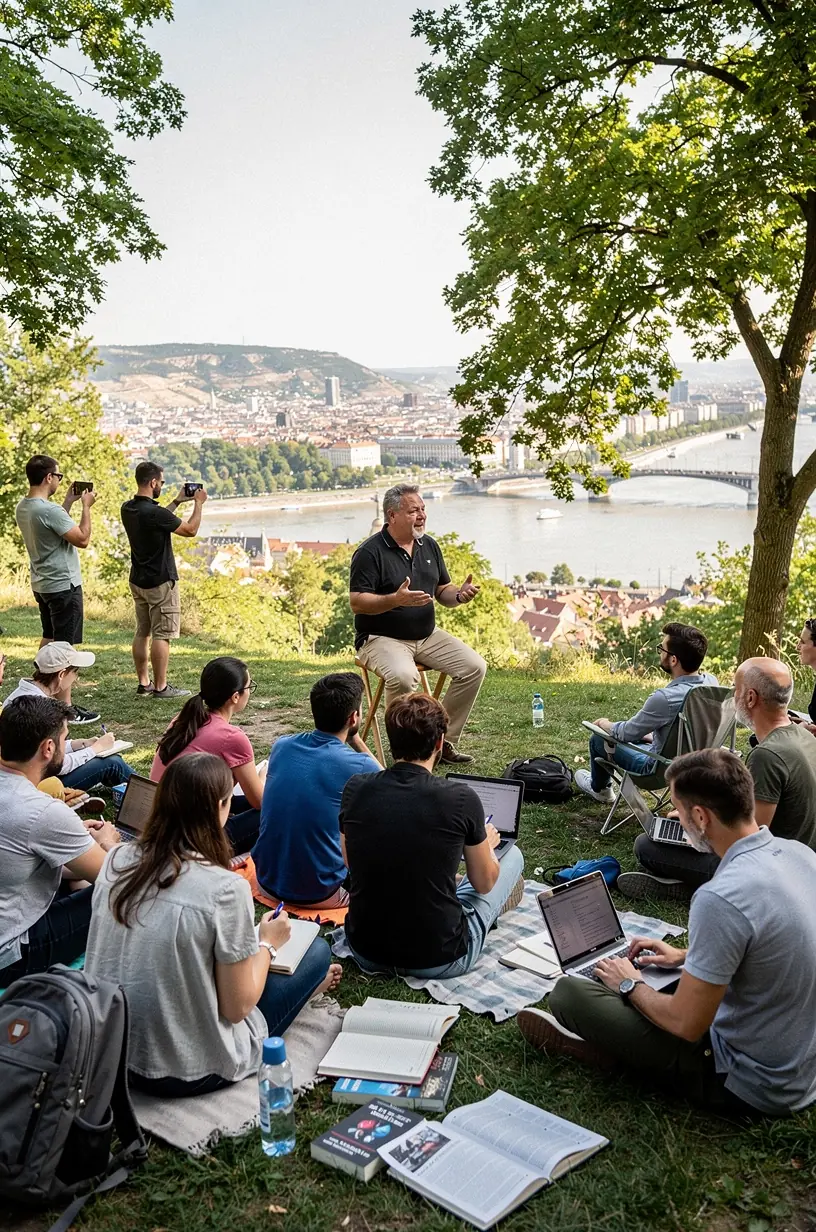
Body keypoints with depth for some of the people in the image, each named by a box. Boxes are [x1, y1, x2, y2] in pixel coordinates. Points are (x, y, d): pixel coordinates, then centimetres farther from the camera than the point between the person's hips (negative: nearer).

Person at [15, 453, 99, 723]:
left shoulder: (22, 508, 6)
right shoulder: (49, 509, -24)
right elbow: (82, 539, -20)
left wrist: (68, 502, 17)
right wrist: (86, 506, -10)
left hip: (42, 585, 10)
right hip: (63, 585, -9)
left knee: (49, 640, 19)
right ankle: (66, 708, -2)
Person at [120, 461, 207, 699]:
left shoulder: (128, 509, 3)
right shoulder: (154, 512, -22)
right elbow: (191, 530, -12)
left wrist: (178, 501, 23)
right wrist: (198, 503, 0)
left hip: (138, 580, 9)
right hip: (160, 582, -9)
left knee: (142, 632, 13)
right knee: (162, 635, -2)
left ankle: (144, 683, 18)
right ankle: (161, 687, 3)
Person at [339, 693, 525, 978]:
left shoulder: (355, 789, -9)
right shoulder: (461, 799, -18)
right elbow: (484, 883, -2)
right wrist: (486, 844, 21)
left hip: (365, 950, 4)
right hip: (438, 959, -4)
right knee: (512, 854, 19)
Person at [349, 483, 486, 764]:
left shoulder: (429, 546, 10)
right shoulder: (370, 552, -11)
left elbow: (442, 591, 15)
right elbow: (357, 602, -16)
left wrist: (459, 595, -9)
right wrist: (396, 599, -31)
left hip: (427, 635, 7)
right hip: (382, 638, -7)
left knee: (474, 666, -10)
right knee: (403, 676, -36)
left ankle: (443, 741, 1)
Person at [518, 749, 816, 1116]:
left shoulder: (720, 900, -33)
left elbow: (686, 1026, -23)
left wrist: (629, 985, -4)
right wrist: (686, 956, 18)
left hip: (752, 1086, -8)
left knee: (567, 992, -7)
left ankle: (607, 1046, 19)